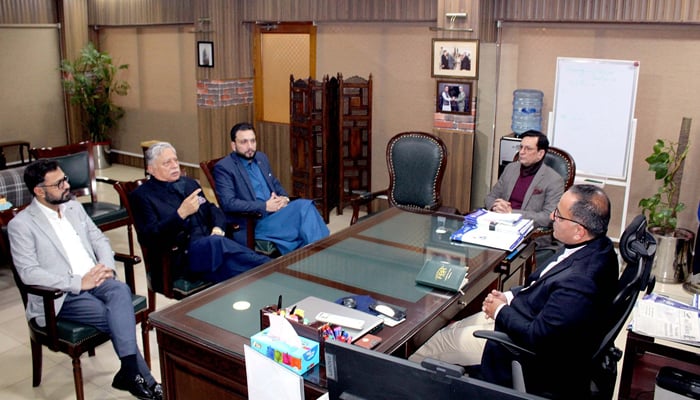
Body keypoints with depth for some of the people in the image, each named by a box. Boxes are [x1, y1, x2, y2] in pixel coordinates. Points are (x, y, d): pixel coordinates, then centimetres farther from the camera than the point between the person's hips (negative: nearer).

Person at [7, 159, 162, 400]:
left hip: (94, 280, 5)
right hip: (61, 296, -4)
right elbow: (29, 273, -14)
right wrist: (77, 282, -21)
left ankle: (129, 372, -31)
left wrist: (106, 267, -5)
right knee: (115, 316, -26)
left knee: (120, 290, -30)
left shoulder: (74, 207, 13)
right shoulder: (21, 225, -6)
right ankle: (142, 376, -14)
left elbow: (99, 239, 17)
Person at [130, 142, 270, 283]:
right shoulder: (141, 195, 5)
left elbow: (213, 210, 25)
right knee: (216, 243, -38)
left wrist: (218, 228, 0)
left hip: (211, 242, 6)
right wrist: (181, 213, -21)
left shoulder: (189, 183, 23)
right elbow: (150, 237, -7)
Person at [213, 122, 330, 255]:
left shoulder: (261, 158, 16)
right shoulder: (223, 168, -6)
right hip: (251, 225, -7)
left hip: (276, 213, 7)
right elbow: (228, 203, -16)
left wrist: (283, 198, 0)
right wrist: (265, 206, -18)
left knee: (305, 205, -23)